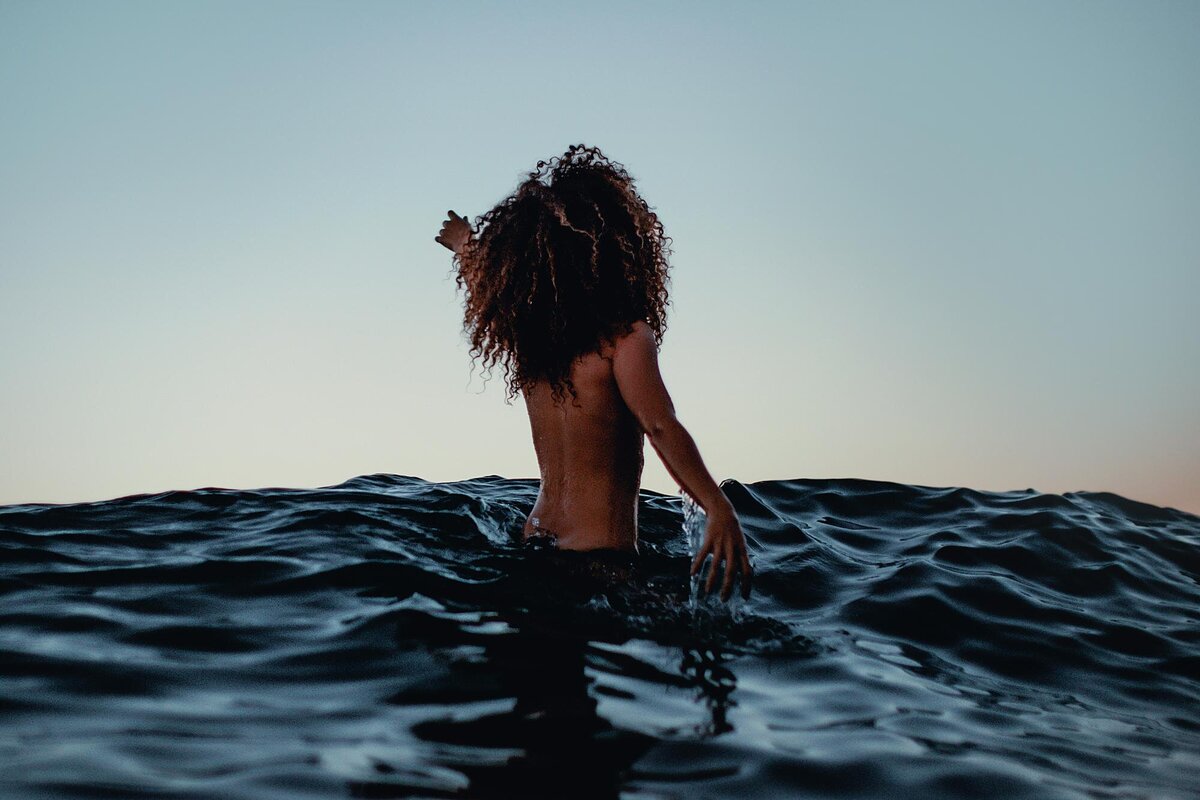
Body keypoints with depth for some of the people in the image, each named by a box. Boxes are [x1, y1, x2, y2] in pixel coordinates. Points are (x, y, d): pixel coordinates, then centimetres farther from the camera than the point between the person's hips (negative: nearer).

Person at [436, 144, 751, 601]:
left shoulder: (526, 339, 9)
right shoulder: (624, 337, -11)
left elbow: (488, 290, 32)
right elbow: (660, 426, -28)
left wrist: (466, 245, 53)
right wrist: (719, 510, -39)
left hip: (536, 539, 8)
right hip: (600, 554, -7)